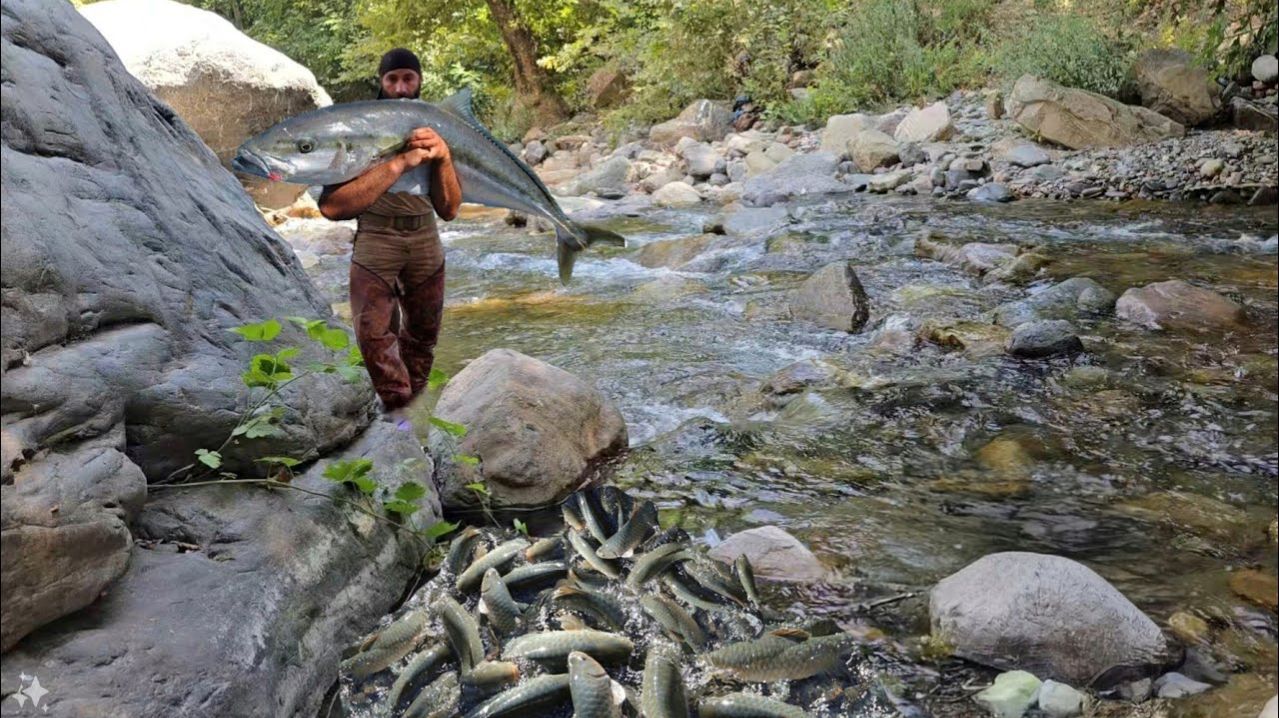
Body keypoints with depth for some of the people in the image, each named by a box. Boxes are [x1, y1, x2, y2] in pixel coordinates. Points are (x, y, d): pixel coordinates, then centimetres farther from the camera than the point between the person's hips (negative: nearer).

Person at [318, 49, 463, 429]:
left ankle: (411, 404, 28)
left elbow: (449, 210, 3)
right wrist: (399, 163, -22)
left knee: (422, 334, 11)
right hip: (375, 238, -4)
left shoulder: (434, 131, 9)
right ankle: (397, 411, -3)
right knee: (374, 333, -15)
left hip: (425, 240, 4)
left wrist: (443, 159, -15)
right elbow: (333, 205, -17)